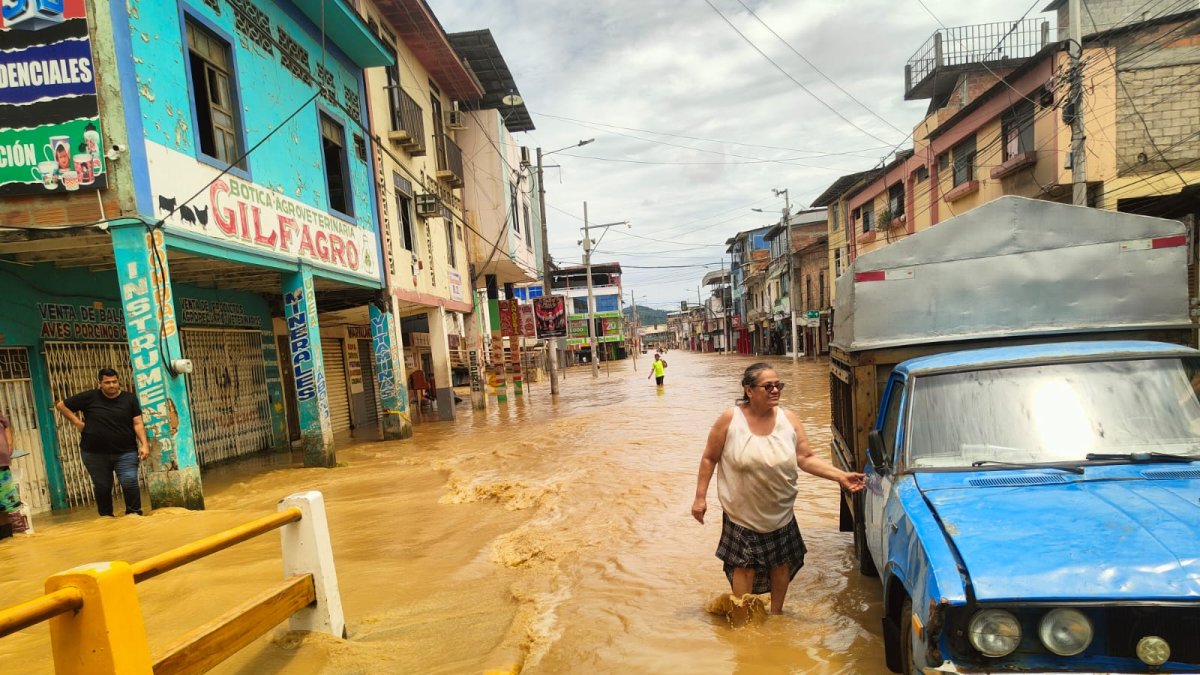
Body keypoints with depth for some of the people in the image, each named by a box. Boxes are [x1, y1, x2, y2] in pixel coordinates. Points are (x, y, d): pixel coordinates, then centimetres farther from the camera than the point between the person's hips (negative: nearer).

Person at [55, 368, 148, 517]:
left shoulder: (129, 399, -2)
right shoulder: (90, 397, -3)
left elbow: (138, 424, -4)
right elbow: (61, 405, 7)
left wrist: (144, 444, -15)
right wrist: (77, 422, -2)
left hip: (125, 452, -1)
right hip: (95, 453, 1)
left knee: (130, 483, -12)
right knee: (102, 488, 12)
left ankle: (135, 515, 2)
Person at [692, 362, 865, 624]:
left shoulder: (789, 419, -7)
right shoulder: (729, 419, -15)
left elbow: (807, 458, -5)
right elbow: (709, 458, -8)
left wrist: (841, 476, -17)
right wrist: (700, 497, -8)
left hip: (781, 514, 4)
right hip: (742, 514, -4)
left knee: (782, 563, 17)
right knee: (745, 566, 3)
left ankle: (776, 614, 41)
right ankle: (740, 623, 23)